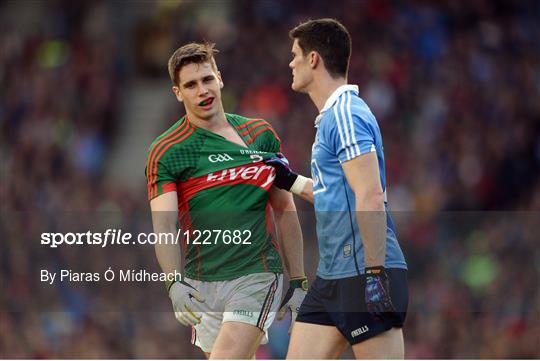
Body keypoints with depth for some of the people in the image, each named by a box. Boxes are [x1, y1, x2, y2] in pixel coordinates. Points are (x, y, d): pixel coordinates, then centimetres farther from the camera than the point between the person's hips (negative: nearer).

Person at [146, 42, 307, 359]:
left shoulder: (261, 135, 7)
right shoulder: (166, 152, -1)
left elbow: (285, 211, 14)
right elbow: (164, 224, -12)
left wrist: (298, 282, 11)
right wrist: (175, 282, -29)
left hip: (257, 276, -1)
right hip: (201, 286, 1)